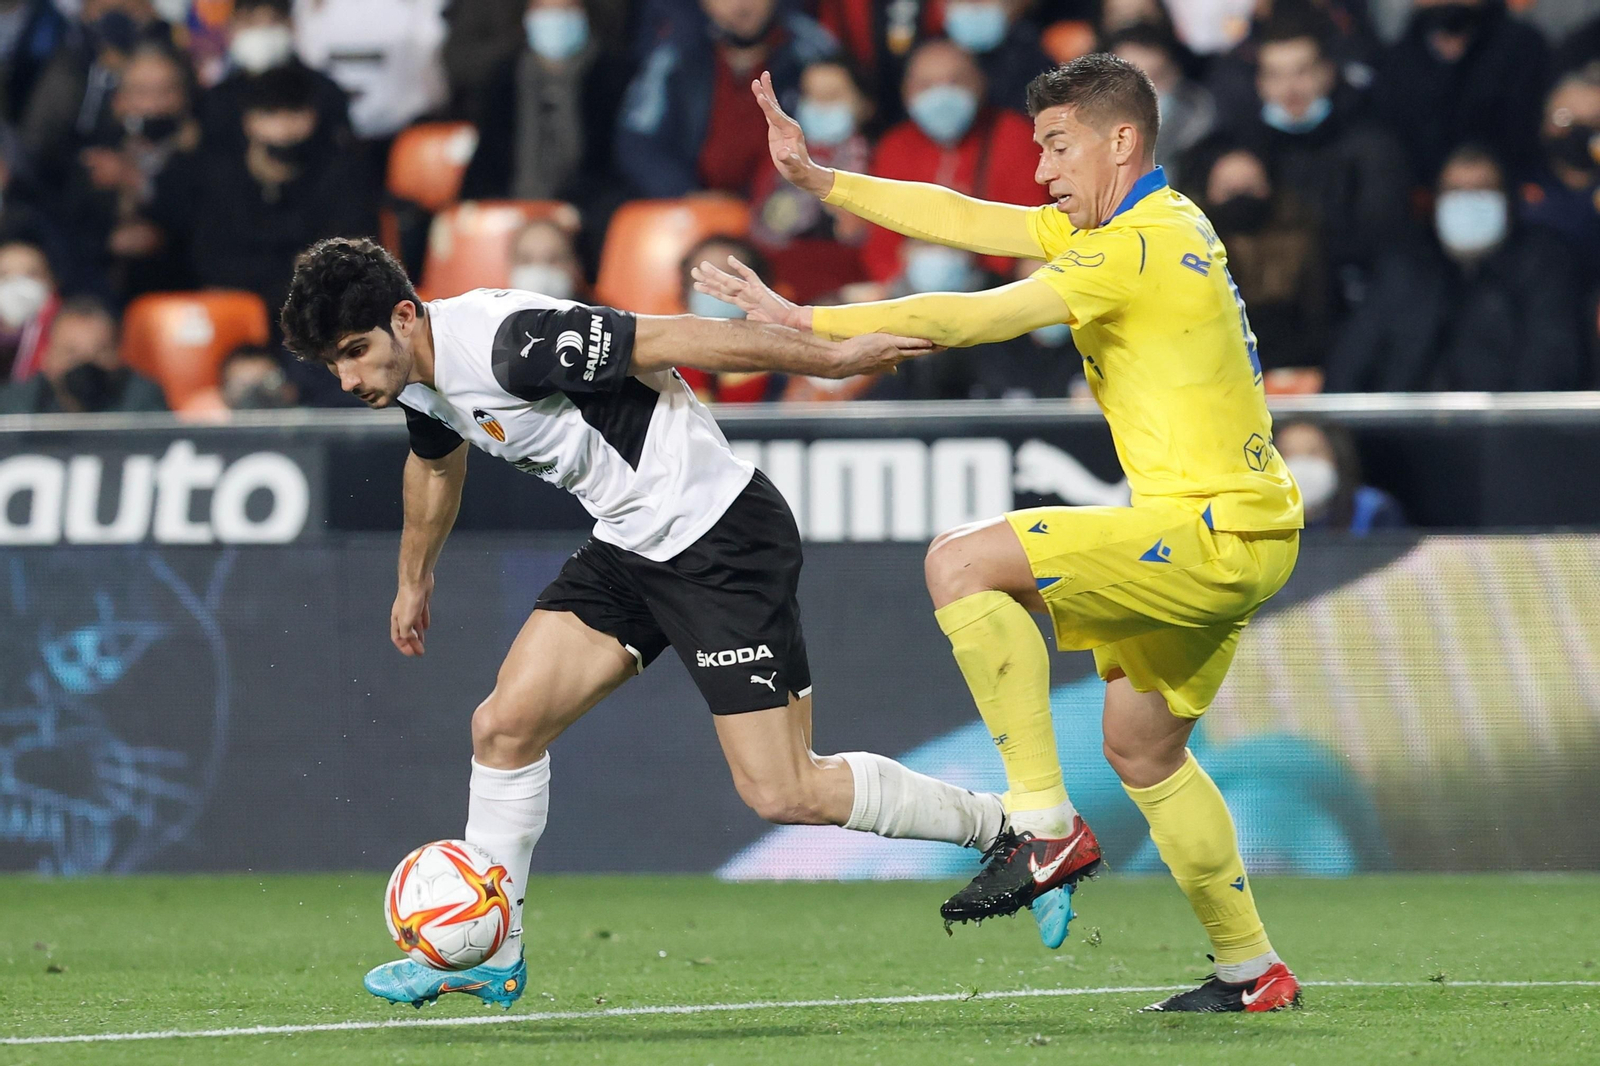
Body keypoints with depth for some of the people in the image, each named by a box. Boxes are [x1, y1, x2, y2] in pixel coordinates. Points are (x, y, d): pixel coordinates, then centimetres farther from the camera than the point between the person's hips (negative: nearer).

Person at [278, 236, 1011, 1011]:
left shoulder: (507, 344, -27)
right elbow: (436, 463, 27)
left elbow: (675, 340, -24)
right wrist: (414, 579, 42)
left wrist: (832, 358, -20)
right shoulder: (420, 378, 3)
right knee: (504, 726, 0)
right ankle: (490, 957, 13)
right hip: (628, 546, 9)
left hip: (721, 536, -9)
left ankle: (1004, 826, 7)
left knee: (781, 794, -9)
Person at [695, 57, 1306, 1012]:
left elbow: (972, 319, -20)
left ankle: (1045, 826, -16)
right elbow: (963, 220, 15)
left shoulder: (1143, 247, -16)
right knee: (1142, 749, 18)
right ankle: (1251, 970, 23)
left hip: (1215, 533, -10)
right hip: (1237, 536, 10)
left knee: (962, 564, -17)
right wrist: (819, 179, 9)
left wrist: (809, 322, -17)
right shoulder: (1137, 224, 14)